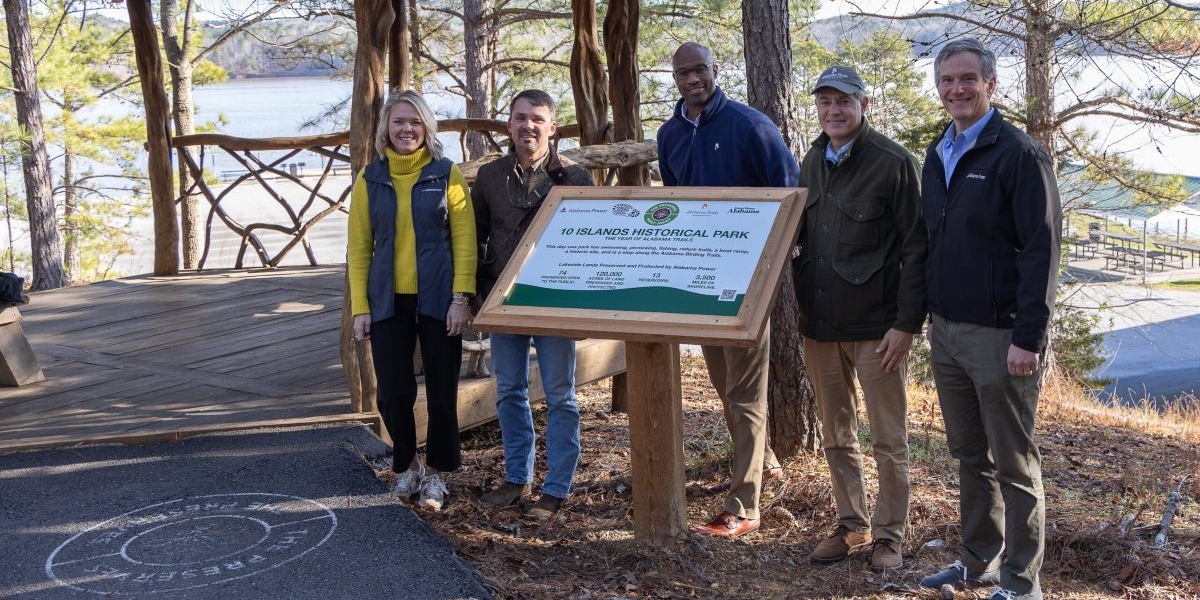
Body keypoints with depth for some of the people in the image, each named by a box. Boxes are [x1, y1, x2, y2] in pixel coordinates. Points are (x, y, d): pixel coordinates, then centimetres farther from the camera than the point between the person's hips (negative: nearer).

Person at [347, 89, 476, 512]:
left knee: (442, 390, 4)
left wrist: (461, 298, -11)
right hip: (388, 302, 2)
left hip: (437, 301, -1)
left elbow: (464, 239, -3)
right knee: (393, 392, 1)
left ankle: (435, 473, 23)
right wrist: (359, 307, 0)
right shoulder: (370, 179, 5)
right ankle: (406, 466, 26)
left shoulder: (447, 174, 0)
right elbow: (358, 246, 6)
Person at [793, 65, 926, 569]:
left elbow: (916, 248, -12)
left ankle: (889, 534, 18)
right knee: (836, 435, 15)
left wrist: (906, 324, -15)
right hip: (819, 325, 6)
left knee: (888, 440, 5)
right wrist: (803, 309, 10)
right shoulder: (812, 162, 10)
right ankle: (851, 524, 28)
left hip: (875, 327, -6)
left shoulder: (894, 163, -10)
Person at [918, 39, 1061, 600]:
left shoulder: (1019, 154, -12)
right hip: (945, 332, 7)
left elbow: (1040, 252, -16)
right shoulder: (938, 155, 11)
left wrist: (1028, 338, -20)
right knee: (969, 456, 17)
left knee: (1014, 464, 4)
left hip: (998, 336, -7)